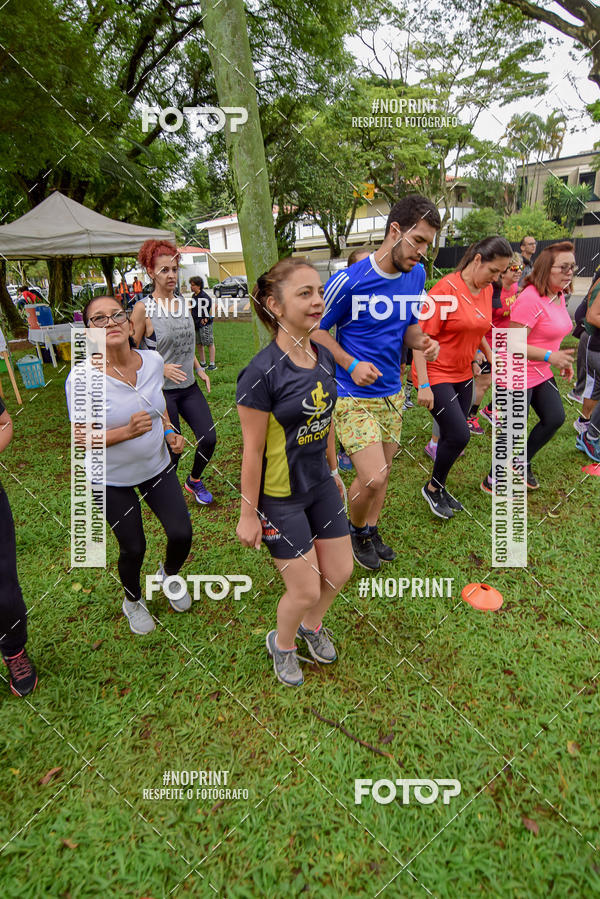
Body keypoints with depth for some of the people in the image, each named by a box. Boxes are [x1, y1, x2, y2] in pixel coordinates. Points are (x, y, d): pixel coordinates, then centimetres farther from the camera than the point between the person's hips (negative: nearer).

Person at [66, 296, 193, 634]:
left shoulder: (153, 361, -10)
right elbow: (82, 438, -17)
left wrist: (170, 431, -8)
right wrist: (128, 432, -32)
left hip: (157, 466, 4)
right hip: (112, 479, -3)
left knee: (182, 534, 2)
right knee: (133, 548, 9)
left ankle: (169, 575, 39)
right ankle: (133, 601, 43)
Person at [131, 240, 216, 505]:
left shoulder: (183, 303, 8)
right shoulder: (143, 308, -10)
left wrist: (199, 369, 11)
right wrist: (161, 367, -19)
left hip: (189, 386, 6)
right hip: (162, 391, -5)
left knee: (208, 439, 1)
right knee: (172, 449, 0)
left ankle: (194, 481, 29)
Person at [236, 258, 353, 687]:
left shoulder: (324, 357, -2)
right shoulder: (262, 373, -24)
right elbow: (253, 449, -18)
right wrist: (249, 514, -11)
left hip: (320, 484, 7)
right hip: (279, 496, -6)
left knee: (340, 572, 16)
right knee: (306, 590, 5)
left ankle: (311, 624, 48)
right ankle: (282, 643, 39)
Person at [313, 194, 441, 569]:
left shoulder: (416, 274, 2)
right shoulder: (348, 280, -17)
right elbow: (317, 329, -7)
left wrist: (422, 340, -9)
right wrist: (352, 364, -20)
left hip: (392, 393, 6)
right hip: (352, 397, -6)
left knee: (383, 471, 17)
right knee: (372, 478, -12)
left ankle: (371, 531, 41)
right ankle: (354, 530, 20)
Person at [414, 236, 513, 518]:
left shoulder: (486, 290, 4)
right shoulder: (446, 289, -19)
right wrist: (423, 385, -22)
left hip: (463, 374, 7)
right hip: (436, 374, -7)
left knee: (453, 436, 11)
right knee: (459, 435, -11)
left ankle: (439, 489, 30)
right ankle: (432, 488, 12)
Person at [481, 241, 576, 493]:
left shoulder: (558, 296, 7)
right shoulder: (530, 299, -23)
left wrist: (561, 360, 15)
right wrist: (549, 356, -31)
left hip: (541, 372, 9)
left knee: (555, 418, 13)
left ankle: (522, 463, 33)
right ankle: (492, 481, 18)